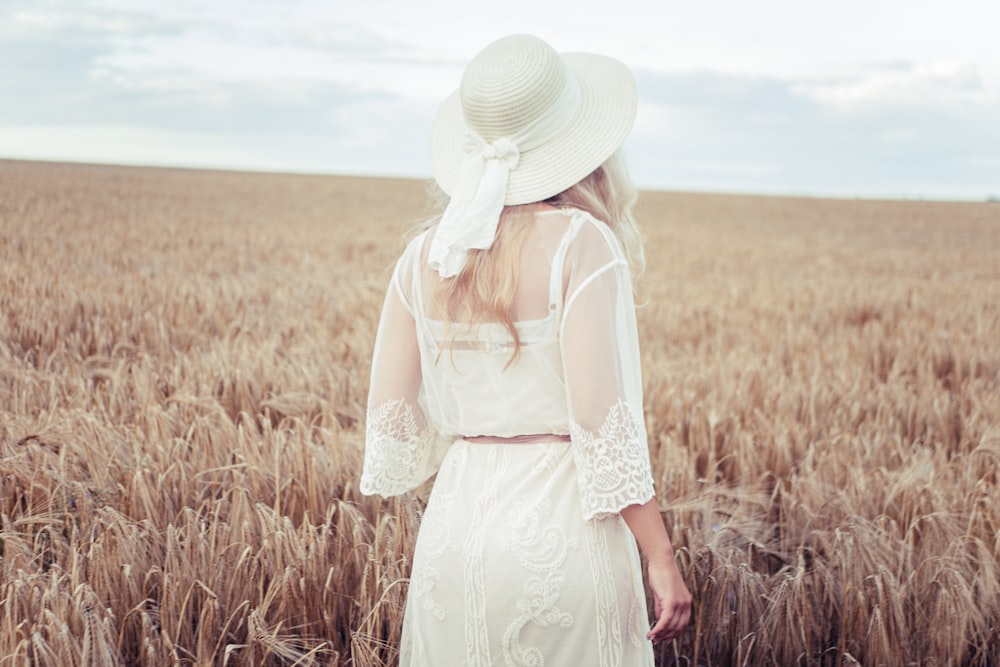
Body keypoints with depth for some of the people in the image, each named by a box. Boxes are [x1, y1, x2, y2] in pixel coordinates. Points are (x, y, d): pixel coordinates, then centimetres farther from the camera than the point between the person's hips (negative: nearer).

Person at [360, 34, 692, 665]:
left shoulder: (427, 252, 3)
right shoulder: (581, 241, -11)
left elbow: (391, 418, 5)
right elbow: (599, 414, -17)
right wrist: (661, 556, -10)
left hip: (454, 524, 5)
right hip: (560, 526, -4)